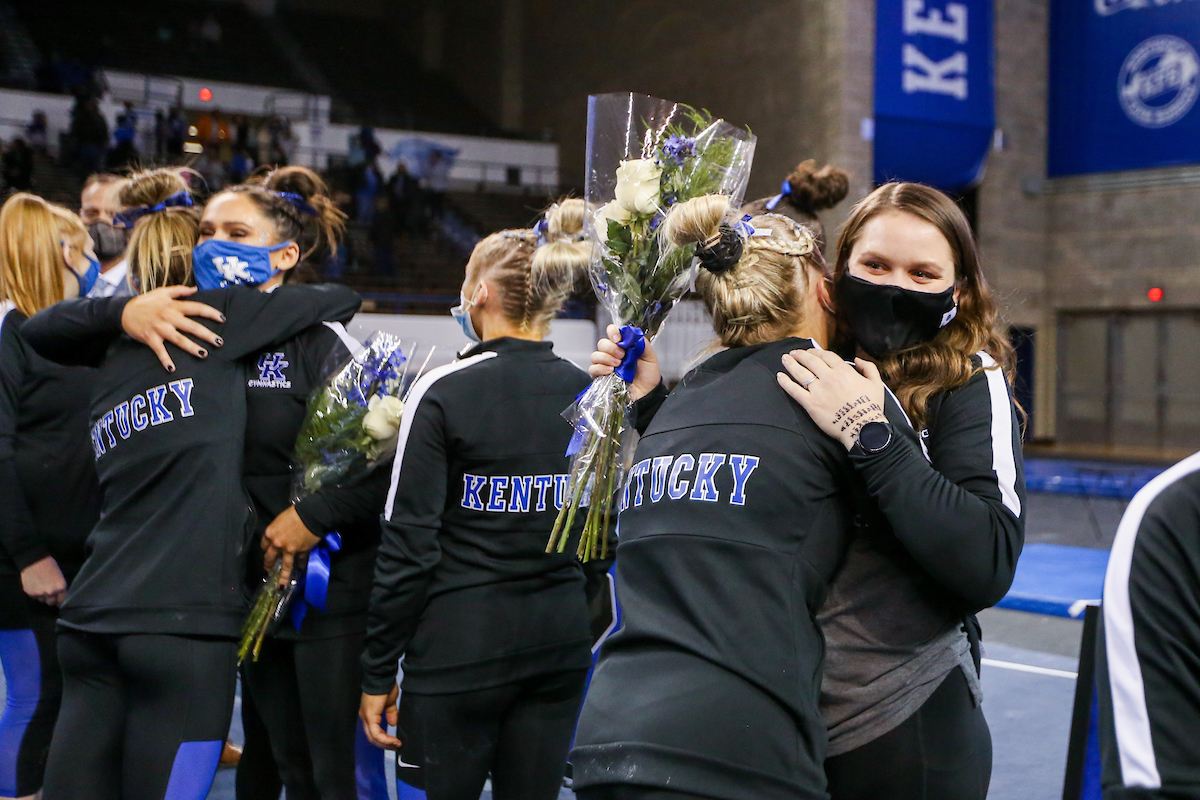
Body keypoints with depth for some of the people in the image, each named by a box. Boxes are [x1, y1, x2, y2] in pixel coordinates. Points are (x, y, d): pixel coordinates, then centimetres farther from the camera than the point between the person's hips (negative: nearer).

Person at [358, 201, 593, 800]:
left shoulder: (444, 392, -11)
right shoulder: (589, 393, 3)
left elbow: (410, 546, -11)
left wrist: (379, 671, -4)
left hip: (459, 646, -5)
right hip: (561, 641, 5)